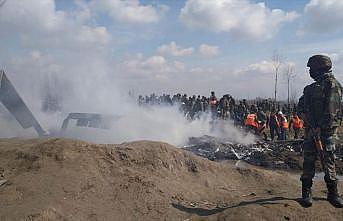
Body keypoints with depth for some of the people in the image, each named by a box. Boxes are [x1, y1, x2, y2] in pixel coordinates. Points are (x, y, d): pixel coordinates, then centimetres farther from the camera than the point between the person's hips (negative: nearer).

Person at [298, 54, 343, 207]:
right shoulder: (310, 89, 13)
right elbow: (301, 109, 9)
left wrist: (320, 127, -16)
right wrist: (312, 126, -6)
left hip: (328, 130, -4)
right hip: (312, 130, 4)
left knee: (329, 162, 1)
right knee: (309, 161, 3)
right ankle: (306, 193, 10)